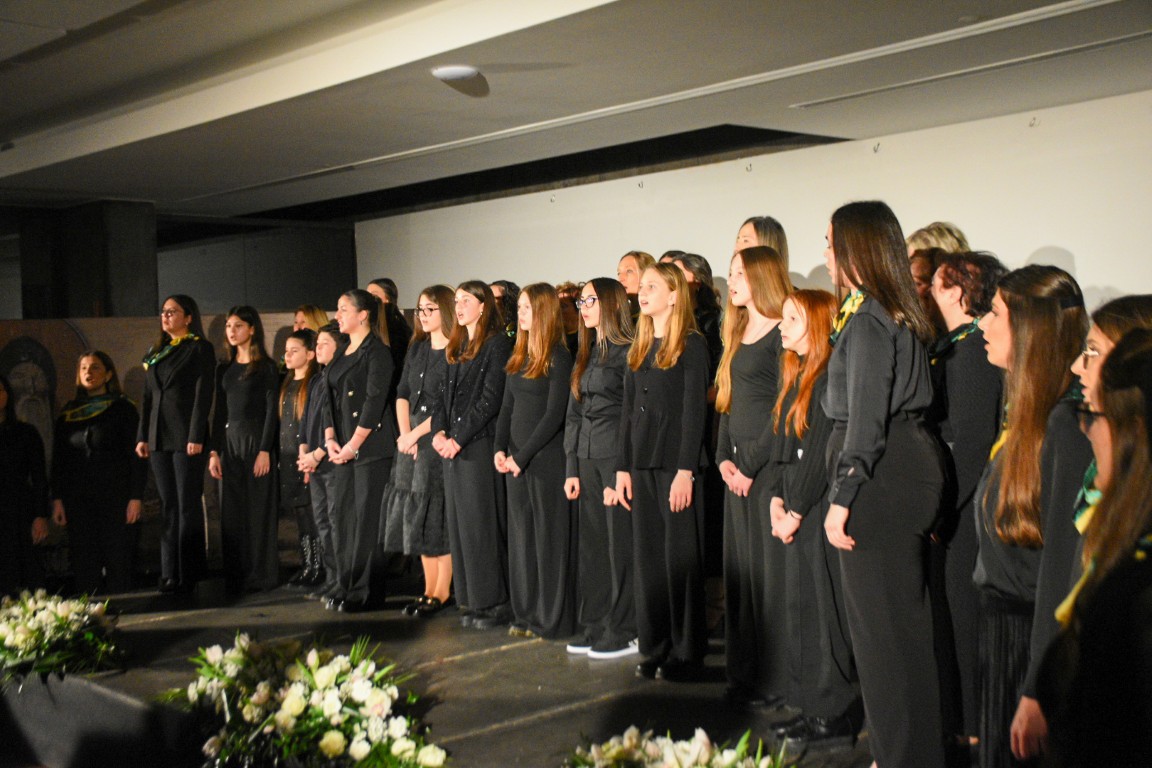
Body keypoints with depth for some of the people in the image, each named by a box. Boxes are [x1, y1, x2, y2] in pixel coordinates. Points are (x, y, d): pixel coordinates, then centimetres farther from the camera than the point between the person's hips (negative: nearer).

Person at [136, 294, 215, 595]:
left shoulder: (200, 348, -2)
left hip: (186, 437, -6)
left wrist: (196, 437, -16)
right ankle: (169, 573, 11)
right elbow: (147, 397, 17)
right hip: (159, 439, 6)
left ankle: (189, 574, 2)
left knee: (187, 505, -3)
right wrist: (142, 437, 9)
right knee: (168, 506, 7)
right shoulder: (155, 352, 17)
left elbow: (203, 394, -9)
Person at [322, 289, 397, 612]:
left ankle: (363, 591, 2)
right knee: (342, 516, 8)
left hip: (371, 447, -8)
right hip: (343, 448, 8)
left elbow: (375, 401, -14)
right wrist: (330, 439, 3)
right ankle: (347, 587, 16)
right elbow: (332, 399, 17)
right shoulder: (342, 355, 17)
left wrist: (353, 445, -14)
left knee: (366, 517, -4)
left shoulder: (377, 352, -8)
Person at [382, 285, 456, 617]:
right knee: (417, 514, 9)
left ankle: (442, 591, 5)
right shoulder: (417, 349, 14)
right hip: (411, 441, 7)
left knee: (438, 513, -4)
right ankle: (429, 588, 18)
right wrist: (405, 433, -1)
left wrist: (418, 433, -12)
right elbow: (402, 394, 12)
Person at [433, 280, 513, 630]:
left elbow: (490, 399, -14)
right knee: (459, 523, 9)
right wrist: (439, 431, 2)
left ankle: (495, 601, 1)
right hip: (452, 447, 8)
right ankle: (471, 600, 16)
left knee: (482, 524, -6)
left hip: (480, 445, -8)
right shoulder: (455, 348, 19)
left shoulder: (497, 344, -7)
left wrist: (459, 438, -15)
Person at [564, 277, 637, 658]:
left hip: (616, 460, -8)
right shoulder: (585, 355, 17)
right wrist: (572, 469, 10)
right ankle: (594, 629, 20)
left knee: (620, 547, -2)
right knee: (591, 546, 11)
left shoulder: (627, 353, -9)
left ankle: (624, 633, 7)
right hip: (588, 461, 8)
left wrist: (621, 474, -16)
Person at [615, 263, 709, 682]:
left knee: (680, 559, -2)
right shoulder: (638, 349, 15)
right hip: (642, 466, 7)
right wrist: (623, 467, 9)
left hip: (676, 465, -7)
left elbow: (694, 410, -12)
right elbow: (628, 411, 15)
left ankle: (686, 652, 8)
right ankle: (655, 647, 18)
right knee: (647, 558, 9)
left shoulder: (692, 345, -6)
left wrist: (685, 470, -17)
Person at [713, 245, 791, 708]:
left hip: (767, 463, -9)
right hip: (737, 464, 9)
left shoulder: (781, 334, -10)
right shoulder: (737, 335, 16)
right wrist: (724, 457, 4)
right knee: (739, 568, 11)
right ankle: (744, 670, 20)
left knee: (771, 568, -3)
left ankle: (775, 678, 5)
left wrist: (751, 465, -13)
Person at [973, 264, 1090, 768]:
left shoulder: (1067, 424, -21)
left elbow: (1064, 566, -24)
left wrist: (1038, 693, -23)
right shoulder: (1027, 415, 8)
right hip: (1003, 626, 9)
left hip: (1042, 640, -9)